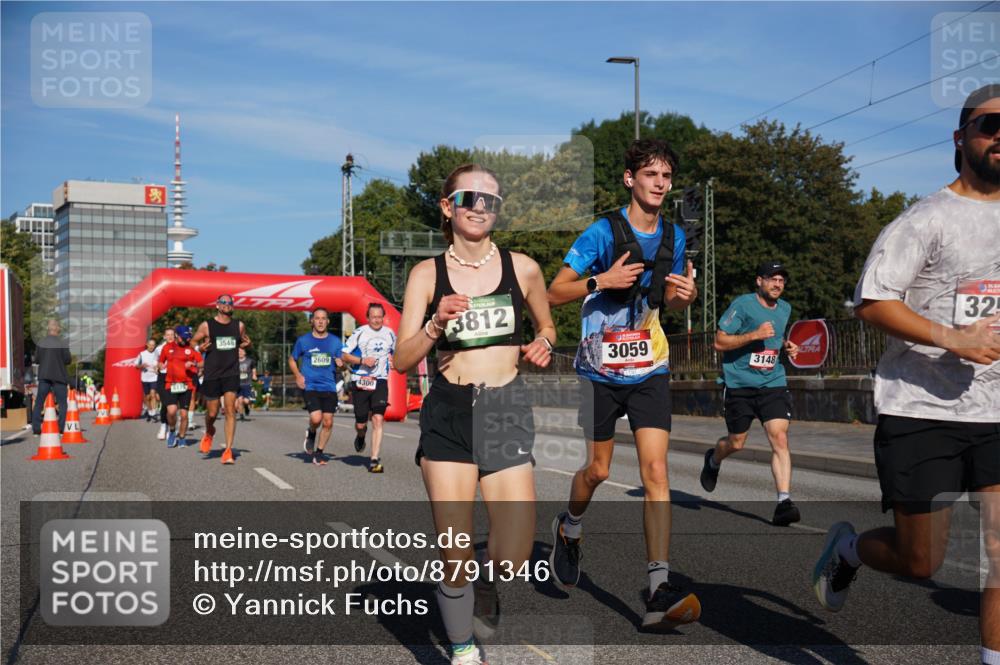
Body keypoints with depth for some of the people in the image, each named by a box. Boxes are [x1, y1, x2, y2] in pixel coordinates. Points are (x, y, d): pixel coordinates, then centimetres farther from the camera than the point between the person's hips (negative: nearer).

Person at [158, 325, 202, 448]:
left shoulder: (191, 348, 4)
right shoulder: (167, 347, 9)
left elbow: (202, 363, 3)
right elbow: (161, 363, 22)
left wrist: (193, 364, -16)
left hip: (186, 385, 0)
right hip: (171, 385, 0)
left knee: (183, 413, 2)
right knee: (171, 410, -17)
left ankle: (182, 437, 20)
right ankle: (172, 431, 12)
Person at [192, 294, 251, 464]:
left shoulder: (239, 325, 8)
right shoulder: (206, 325, 0)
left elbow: (244, 342, 24)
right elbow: (193, 342, 10)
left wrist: (246, 344, 0)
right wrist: (200, 348, -12)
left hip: (231, 374, 1)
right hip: (212, 374, -1)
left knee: (230, 411, -11)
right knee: (212, 413, 7)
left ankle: (228, 451, -9)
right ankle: (209, 433, 42)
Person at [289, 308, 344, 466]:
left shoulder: (335, 341, 9)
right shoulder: (303, 340, 5)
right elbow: (292, 360, 15)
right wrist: (298, 375, -2)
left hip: (329, 387, 2)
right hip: (310, 386, -2)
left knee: (328, 422, -2)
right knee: (316, 418, -19)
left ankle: (319, 452, 16)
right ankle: (311, 433, 16)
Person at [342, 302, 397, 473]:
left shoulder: (389, 334, 7)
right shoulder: (359, 332, -4)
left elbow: (395, 351, 26)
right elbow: (344, 355, -1)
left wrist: (393, 360, 3)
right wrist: (362, 360, -17)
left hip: (380, 381, 2)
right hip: (361, 381, -2)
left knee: (378, 419, -13)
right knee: (361, 423, 3)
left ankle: (374, 460, -11)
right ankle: (360, 436, 42)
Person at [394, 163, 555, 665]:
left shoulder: (522, 268, 4)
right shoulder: (427, 274, 2)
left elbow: (546, 327, 21)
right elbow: (402, 360, -2)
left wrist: (542, 346, -1)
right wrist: (436, 325, -19)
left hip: (506, 410, 1)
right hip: (448, 413, -1)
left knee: (515, 557, -7)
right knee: (454, 557, -1)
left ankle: (485, 583, 30)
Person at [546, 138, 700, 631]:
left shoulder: (674, 236, 6)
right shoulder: (602, 232, -9)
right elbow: (554, 293, -6)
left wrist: (684, 294, -4)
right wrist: (601, 280, -22)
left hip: (649, 369, 3)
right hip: (601, 369, -3)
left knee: (655, 470, -9)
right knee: (598, 470, 7)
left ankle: (659, 593, -13)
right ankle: (569, 529, 41)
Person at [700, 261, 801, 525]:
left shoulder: (785, 309, 10)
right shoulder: (742, 305, -10)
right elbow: (719, 342, -12)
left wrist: (786, 346, 7)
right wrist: (754, 335, -22)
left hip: (773, 383, 4)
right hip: (739, 384, -3)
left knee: (780, 438, -14)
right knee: (736, 443, 8)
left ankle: (784, 502, -15)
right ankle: (713, 460, 44)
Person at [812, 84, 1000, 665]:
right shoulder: (926, 219, -7)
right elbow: (871, 303, -14)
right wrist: (951, 338, -23)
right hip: (921, 414, -5)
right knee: (921, 563, 5)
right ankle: (848, 547, 36)